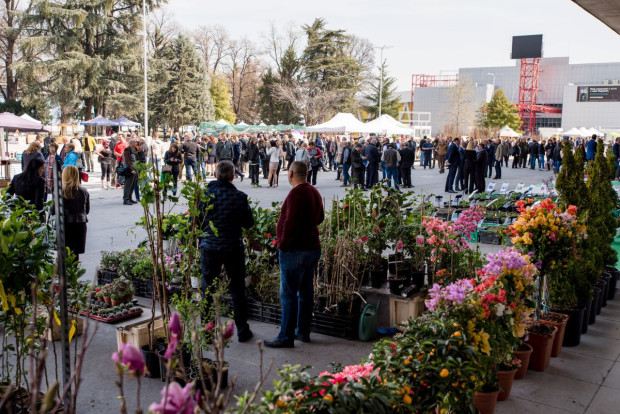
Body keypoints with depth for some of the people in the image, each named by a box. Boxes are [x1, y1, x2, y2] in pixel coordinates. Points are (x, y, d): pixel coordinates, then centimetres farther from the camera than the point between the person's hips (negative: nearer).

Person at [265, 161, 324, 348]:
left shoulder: (296, 194, -18)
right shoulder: (314, 192, 12)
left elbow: (290, 223, -23)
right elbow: (320, 218, 23)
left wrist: (282, 243, -13)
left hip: (295, 251, -9)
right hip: (313, 248, 10)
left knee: (288, 294, -3)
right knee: (306, 292, 15)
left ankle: (286, 337, 2)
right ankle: (303, 331, 25)